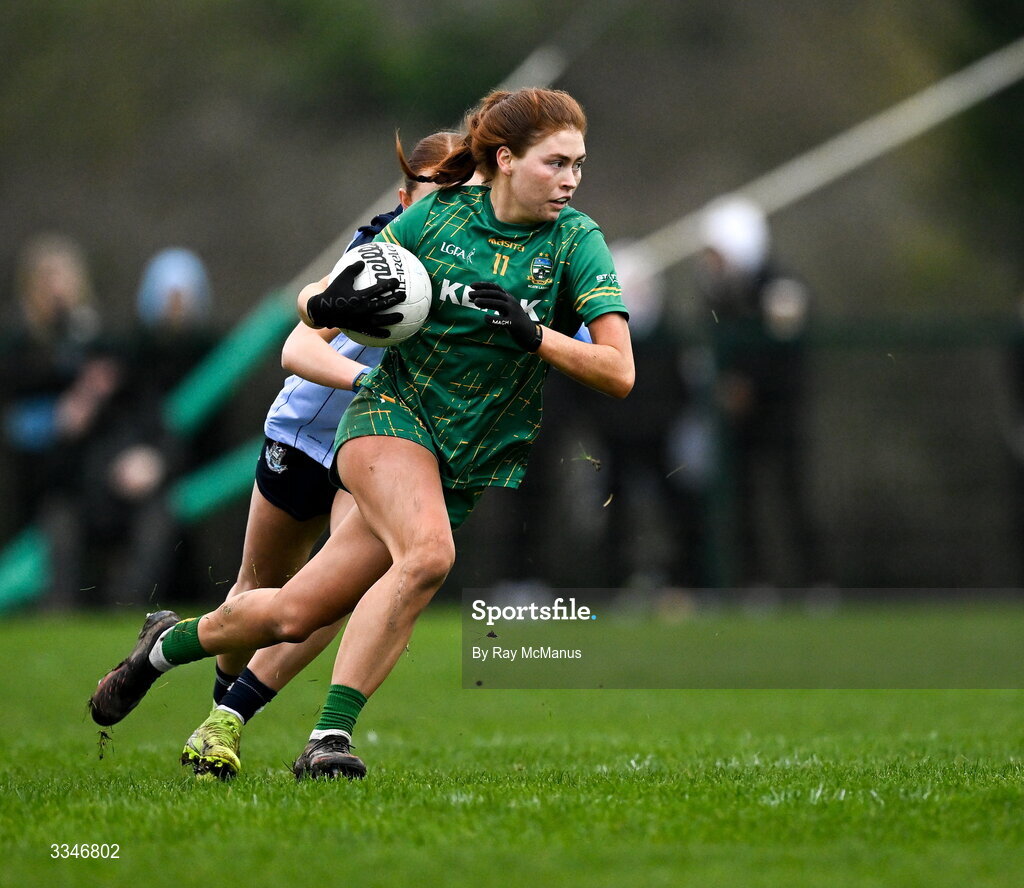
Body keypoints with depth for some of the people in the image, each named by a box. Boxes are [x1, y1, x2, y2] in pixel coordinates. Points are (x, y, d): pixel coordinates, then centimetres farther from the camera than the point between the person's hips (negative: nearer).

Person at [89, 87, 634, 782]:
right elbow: (313, 304, 9)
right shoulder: (438, 215, -1)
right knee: (429, 552, -32)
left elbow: (619, 373, -12)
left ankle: (171, 643, 19)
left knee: (292, 616, -6)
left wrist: (530, 330, -24)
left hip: (478, 469, 2)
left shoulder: (576, 240, -4)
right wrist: (329, 305, -15)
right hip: (395, 414, -2)